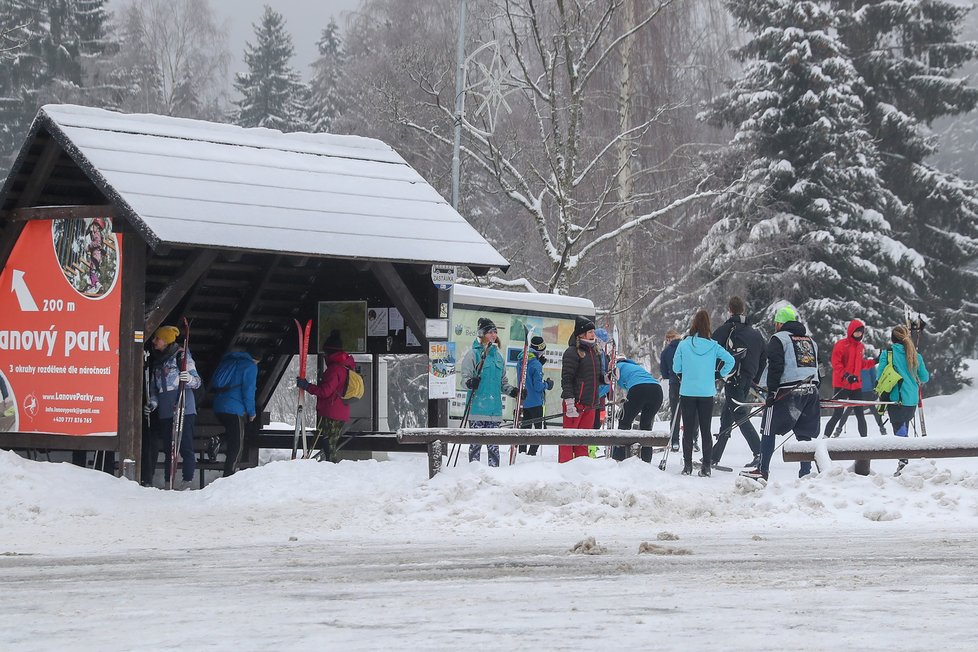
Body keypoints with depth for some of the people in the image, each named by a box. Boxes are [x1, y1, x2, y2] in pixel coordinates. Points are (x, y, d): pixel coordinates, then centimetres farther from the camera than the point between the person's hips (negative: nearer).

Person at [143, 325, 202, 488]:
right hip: (164, 411, 7)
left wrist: (189, 379, -25)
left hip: (183, 408, -7)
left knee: (185, 446, -9)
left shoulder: (181, 355, -2)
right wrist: (152, 401, 5)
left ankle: (188, 480, -9)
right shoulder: (156, 359, 18)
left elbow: (197, 381, -3)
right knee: (169, 446, 6)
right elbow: (153, 385, 22)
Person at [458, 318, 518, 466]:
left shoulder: (498, 355, 17)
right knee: (476, 442, -5)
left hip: (495, 408, 5)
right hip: (477, 407, -5)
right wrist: (470, 382, -29)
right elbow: (464, 375, -8)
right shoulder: (473, 354, -2)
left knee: (494, 444, 6)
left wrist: (513, 391, 8)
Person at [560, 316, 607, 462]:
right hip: (575, 402, -7)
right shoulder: (572, 352, -8)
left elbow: (598, 376, 24)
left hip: (591, 404, 8)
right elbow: (566, 379, -13)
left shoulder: (595, 352, 16)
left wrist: (606, 378, 1)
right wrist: (569, 403, -19)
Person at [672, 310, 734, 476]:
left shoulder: (683, 345, -7)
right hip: (707, 393, 1)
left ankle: (687, 465, 7)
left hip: (687, 392, -1)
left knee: (688, 429, 7)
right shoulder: (713, 346, -6)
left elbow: (676, 368, 0)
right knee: (706, 429, 7)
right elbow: (730, 360, -10)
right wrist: (721, 375, 5)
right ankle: (706, 466, 5)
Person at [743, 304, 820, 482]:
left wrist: (771, 392, -10)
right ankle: (806, 472, 4)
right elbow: (816, 367, 20)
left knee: (768, 431, 2)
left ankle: (762, 471, 2)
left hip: (787, 392, -6)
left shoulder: (779, 339, -3)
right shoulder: (810, 341, 20)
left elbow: (776, 367, -13)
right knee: (805, 434, 9)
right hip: (811, 391, 7)